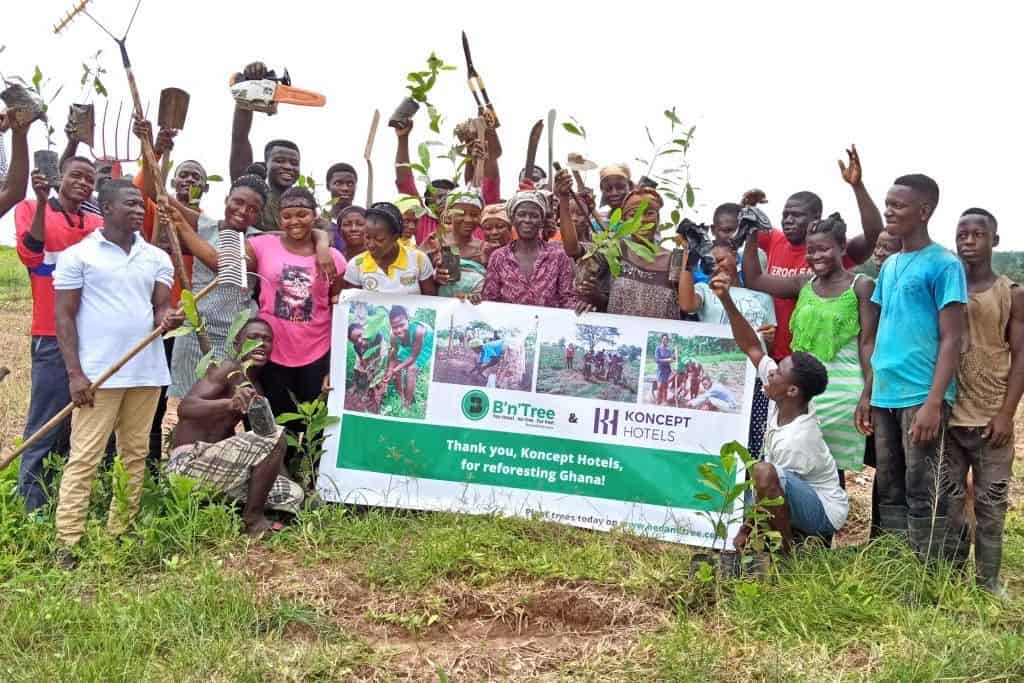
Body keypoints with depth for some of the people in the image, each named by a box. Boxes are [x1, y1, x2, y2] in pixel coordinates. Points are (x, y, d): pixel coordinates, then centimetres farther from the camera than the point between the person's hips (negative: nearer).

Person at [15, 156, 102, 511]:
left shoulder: (98, 223, 14)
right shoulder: (30, 209, 3)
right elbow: (30, 255, -14)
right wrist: (42, 203, -19)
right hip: (53, 338, -5)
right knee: (46, 428, -6)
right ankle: (31, 510, 1)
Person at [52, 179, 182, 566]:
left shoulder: (157, 258, 10)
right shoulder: (78, 255, -2)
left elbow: (161, 309, 8)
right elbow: (64, 317, -3)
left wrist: (167, 320, -18)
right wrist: (75, 373, -11)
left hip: (147, 371, 5)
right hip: (97, 373, -5)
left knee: (135, 454, 8)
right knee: (84, 457, -4)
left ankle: (120, 534, 17)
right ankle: (68, 541, 1)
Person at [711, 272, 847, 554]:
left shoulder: (795, 440, -30)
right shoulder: (781, 402, -9)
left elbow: (768, 482, -21)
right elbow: (752, 347, -7)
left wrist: (745, 530, -10)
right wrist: (726, 299, -14)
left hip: (823, 512, -9)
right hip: (800, 499, 9)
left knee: (765, 475, -36)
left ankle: (787, 549, -17)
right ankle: (796, 536, 16)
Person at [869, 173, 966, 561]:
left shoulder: (944, 266, -6)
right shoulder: (889, 266, 15)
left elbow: (951, 340, -10)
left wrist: (933, 403, -18)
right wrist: (867, 395, 13)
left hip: (920, 397, -7)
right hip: (884, 396, 7)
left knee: (922, 494, -2)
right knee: (889, 490, 12)